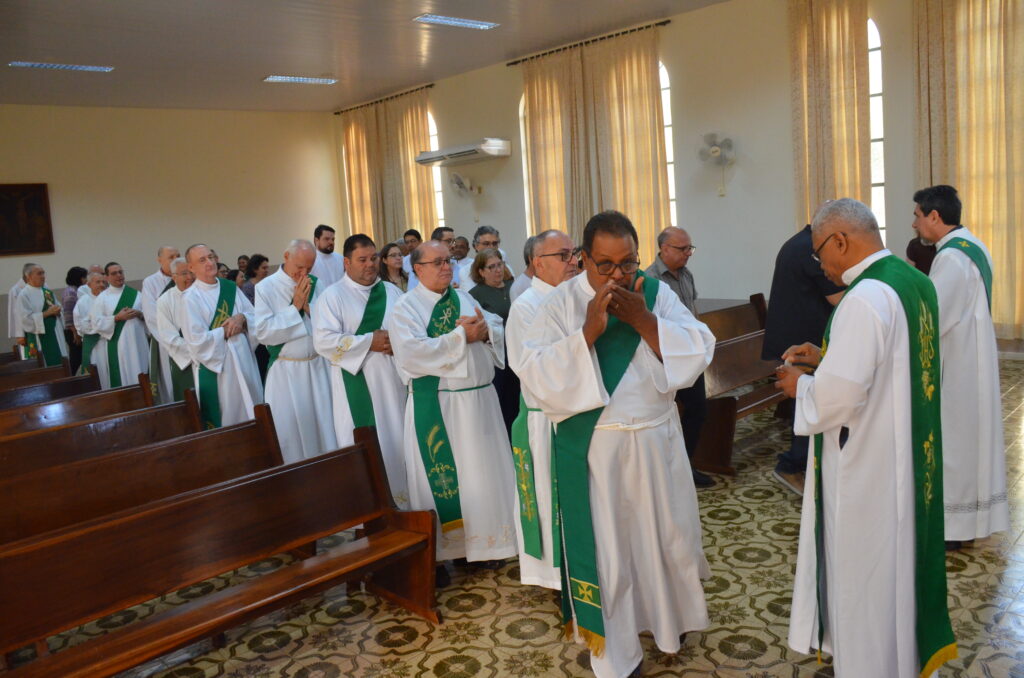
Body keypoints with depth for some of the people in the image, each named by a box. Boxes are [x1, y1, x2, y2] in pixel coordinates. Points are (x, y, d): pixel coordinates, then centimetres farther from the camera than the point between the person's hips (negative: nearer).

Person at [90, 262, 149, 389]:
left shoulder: (136, 294, 10)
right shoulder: (102, 298, 2)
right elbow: (96, 323, -4)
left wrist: (140, 314, -10)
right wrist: (117, 318, -15)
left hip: (138, 344, 2)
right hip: (115, 346, -2)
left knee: (140, 380, 4)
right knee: (120, 380, -2)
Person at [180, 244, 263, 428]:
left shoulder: (230, 287, 7)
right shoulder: (190, 298, -9)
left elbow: (256, 316, 8)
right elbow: (196, 340, -16)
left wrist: (242, 318, -12)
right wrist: (225, 332, -10)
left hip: (243, 358, 5)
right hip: (215, 366, -5)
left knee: (252, 412, 11)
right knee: (225, 419, 2)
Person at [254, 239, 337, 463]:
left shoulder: (316, 285, 1)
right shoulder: (265, 288, -6)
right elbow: (262, 333, -13)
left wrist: (309, 306, -14)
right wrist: (295, 307, -15)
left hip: (317, 368, 3)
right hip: (285, 371, -2)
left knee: (323, 427, 10)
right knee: (289, 433, 5)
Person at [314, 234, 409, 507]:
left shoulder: (391, 291, 12)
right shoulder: (332, 296, -2)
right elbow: (323, 340, -13)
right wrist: (369, 341, -16)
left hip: (393, 381, 4)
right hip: (356, 384, -4)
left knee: (397, 439, 9)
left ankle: (400, 500, 22)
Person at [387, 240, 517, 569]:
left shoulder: (465, 299, 13)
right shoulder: (405, 307, -5)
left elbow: (499, 330, 11)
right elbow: (412, 353, -20)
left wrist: (485, 330, -13)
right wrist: (462, 336, -17)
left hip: (480, 399, 6)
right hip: (436, 407, -5)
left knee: (484, 470, 11)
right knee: (443, 476, 2)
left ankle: (484, 541, 26)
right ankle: (444, 546, 16)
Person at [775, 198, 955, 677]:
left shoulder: (865, 298, -24)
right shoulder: (915, 282, 5)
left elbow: (839, 394, -29)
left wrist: (801, 385, -10)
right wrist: (827, 356, 11)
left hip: (866, 464, -9)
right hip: (909, 453, 10)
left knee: (861, 569, 7)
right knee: (897, 560, 23)